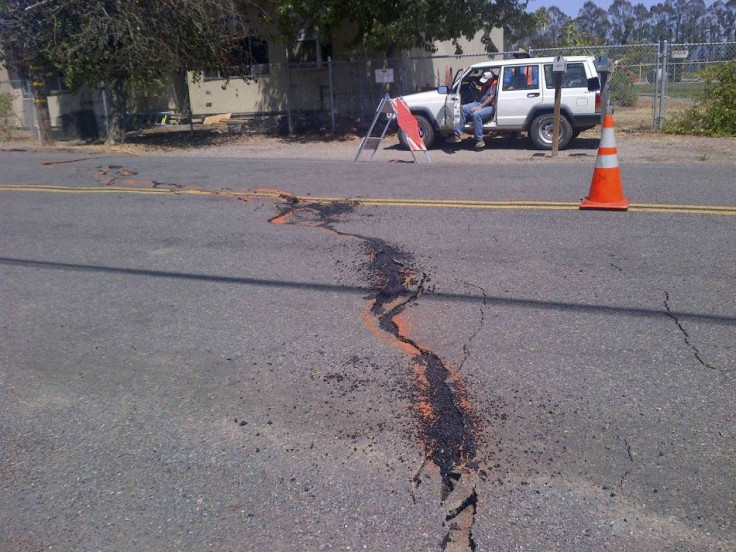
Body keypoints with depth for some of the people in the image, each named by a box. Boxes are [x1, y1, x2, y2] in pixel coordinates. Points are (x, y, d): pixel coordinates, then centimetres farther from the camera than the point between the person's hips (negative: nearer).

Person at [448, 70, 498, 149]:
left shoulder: (495, 84, -8)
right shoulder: (485, 84, 17)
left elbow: (492, 97, -18)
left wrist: (480, 107, -22)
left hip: (490, 106, -9)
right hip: (479, 103, 9)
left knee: (476, 114, -36)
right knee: (463, 109, -8)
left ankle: (480, 140, -29)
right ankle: (457, 135, -12)